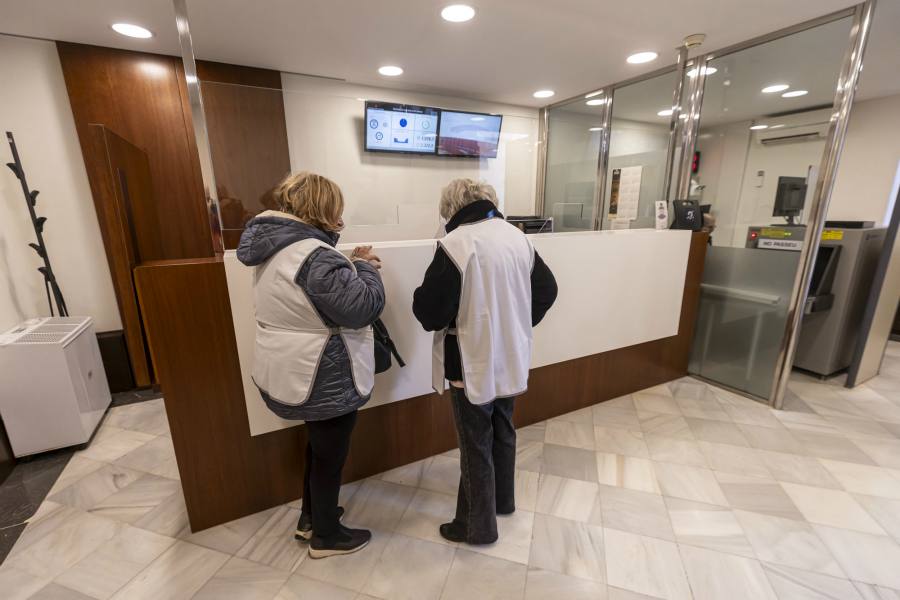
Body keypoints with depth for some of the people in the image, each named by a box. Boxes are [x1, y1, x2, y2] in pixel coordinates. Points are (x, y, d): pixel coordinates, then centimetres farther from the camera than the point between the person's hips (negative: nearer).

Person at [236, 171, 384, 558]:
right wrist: (364, 267, -12)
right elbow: (363, 307, -29)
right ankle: (326, 537, 36)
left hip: (291, 372, 10)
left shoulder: (274, 247, 5)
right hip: (323, 380, -10)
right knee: (330, 455, 13)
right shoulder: (314, 256, -27)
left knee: (318, 445, 28)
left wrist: (352, 265, 5)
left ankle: (311, 517, 48)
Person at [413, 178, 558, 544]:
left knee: (476, 444, 10)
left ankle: (478, 525, 30)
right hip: (510, 358, 7)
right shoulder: (518, 237, 3)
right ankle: (503, 499, 46)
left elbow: (430, 311, -19)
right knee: (503, 432, 25)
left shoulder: (456, 243, -20)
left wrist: (425, 307, 4)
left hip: (473, 363, -7)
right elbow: (547, 291, 10)